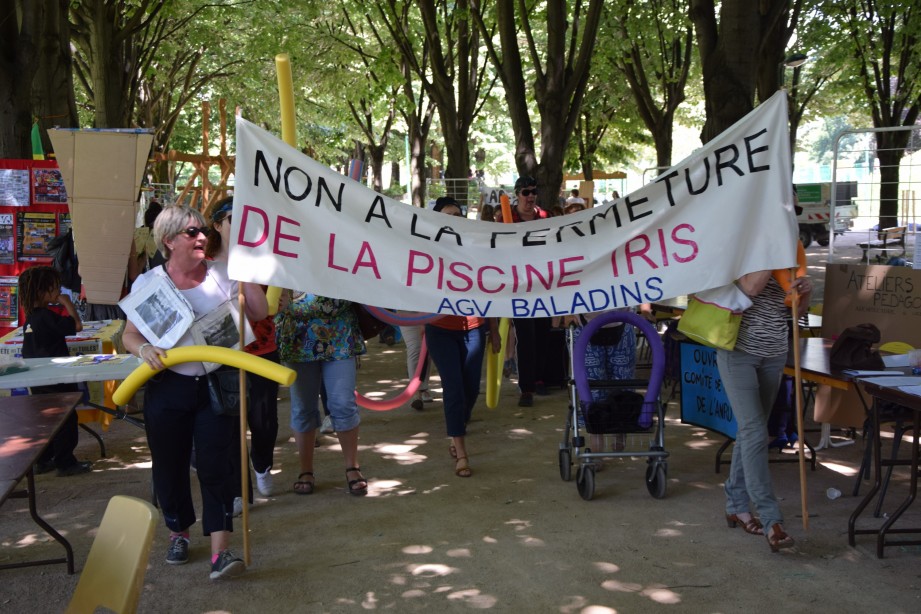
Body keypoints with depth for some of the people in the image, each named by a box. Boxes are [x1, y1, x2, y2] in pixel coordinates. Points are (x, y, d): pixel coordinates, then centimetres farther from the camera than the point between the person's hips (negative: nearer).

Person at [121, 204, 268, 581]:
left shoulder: (222, 274, 2)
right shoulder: (148, 282, 1)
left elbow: (259, 312, -1)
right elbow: (129, 334, 5)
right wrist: (143, 348, -17)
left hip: (216, 384, -1)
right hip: (168, 388, 1)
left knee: (214, 465, -7)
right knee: (170, 465, 11)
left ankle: (220, 551, -10)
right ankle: (178, 533, 35)